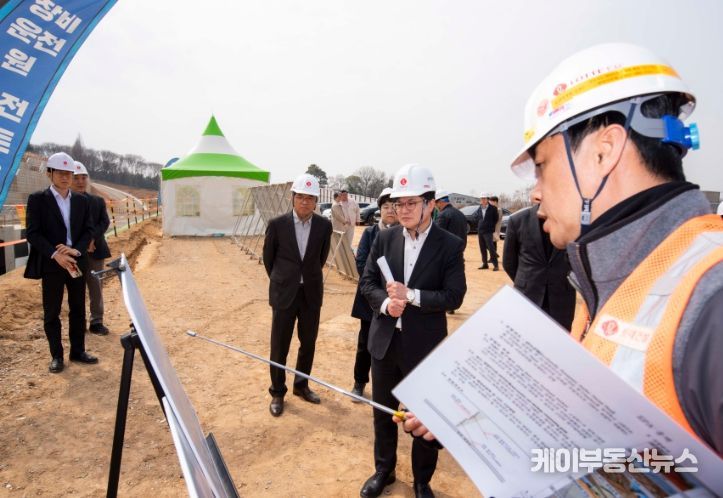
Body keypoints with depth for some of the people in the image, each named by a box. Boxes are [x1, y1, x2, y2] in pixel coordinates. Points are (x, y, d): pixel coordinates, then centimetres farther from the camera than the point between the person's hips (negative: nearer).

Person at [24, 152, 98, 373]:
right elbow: (32, 233, -9)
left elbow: (88, 230, 5)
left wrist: (77, 250, -13)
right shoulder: (37, 199, -3)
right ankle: (56, 356, 17)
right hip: (51, 265, -3)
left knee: (78, 310, 10)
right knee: (51, 313, 5)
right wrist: (55, 255, -20)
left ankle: (78, 351, 22)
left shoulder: (81, 201, 8)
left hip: (77, 262, 4)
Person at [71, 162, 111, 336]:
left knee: (96, 287, 6)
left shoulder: (98, 201, 9)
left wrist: (91, 238, -17)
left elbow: (105, 222, -1)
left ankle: (96, 321, 14)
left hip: (95, 250, 2)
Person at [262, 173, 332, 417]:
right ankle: (277, 392, 25)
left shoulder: (324, 225, -4)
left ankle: (301, 385, 34)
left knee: (308, 343, 14)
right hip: (284, 293, -2)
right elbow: (268, 257, 5)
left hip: (311, 293, 2)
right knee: (279, 346, 6)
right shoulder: (277, 224, -9)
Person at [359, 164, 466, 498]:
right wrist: (385, 302, -18)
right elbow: (367, 282, 1)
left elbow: (454, 297, -13)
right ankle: (384, 470, 45)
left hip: (424, 345, -3)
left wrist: (411, 295, -23)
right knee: (383, 410, 20)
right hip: (384, 340, 4)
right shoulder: (384, 238, -1)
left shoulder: (450, 245, -10)